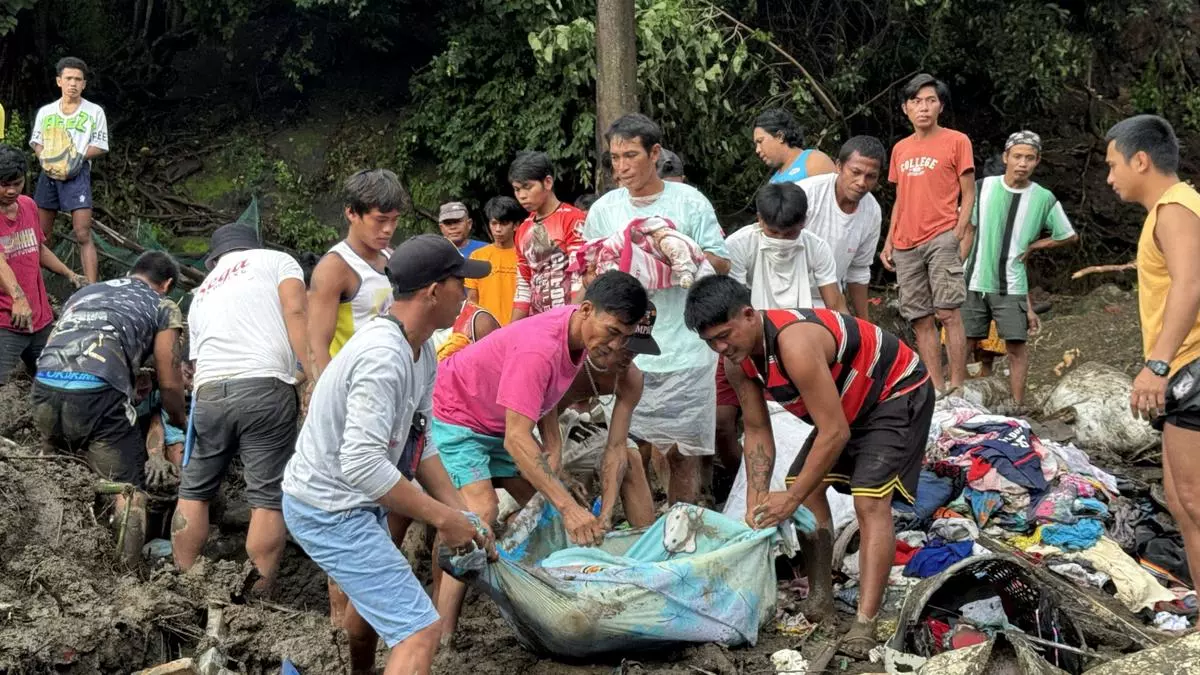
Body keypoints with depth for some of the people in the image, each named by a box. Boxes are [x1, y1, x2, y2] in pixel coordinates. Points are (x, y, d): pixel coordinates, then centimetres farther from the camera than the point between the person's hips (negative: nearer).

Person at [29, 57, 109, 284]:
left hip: (77, 174, -4)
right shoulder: (45, 111, 13)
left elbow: (100, 146, 2)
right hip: (49, 173, 4)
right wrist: (45, 158, -5)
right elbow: (37, 142, 17)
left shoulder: (94, 112, 4)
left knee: (83, 235, -11)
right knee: (41, 235, 9)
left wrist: (76, 157, -15)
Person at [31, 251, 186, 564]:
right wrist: (180, 420, 38)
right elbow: (169, 385, 18)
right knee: (129, 489, 4)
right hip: (96, 393, -5)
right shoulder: (162, 307, 19)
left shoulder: (85, 291, 32)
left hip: (43, 389, 5)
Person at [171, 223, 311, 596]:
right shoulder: (277, 260, 15)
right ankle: (259, 597, 0)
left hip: (208, 392, 5)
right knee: (268, 498, 0)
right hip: (265, 386, -4)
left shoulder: (202, 294, 31)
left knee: (194, 491, 19)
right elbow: (295, 312, -3)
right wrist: (313, 377, -10)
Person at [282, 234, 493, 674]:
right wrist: (442, 518, -26)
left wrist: (461, 513, 0)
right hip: (329, 510, -11)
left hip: (355, 501, 11)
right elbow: (362, 464, -33)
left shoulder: (421, 353, 3)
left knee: (375, 592, 35)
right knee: (420, 631, -15)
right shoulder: (384, 357, -29)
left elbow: (419, 444, 8)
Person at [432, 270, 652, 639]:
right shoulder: (540, 348, -36)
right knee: (481, 513, -23)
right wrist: (569, 506, -43)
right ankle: (443, 638, -25)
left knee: (543, 504, 6)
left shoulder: (581, 332, -8)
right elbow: (516, 439, -40)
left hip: (499, 421, 10)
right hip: (456, 416, -10)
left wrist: (553, 446, -4)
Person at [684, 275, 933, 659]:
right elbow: (757, 432, -1)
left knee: (870, 501, -21)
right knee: (805, 487, 6)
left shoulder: (794, 344, -38)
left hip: (899, 392, -9)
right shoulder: (737, 359, -11)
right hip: (848, 404, 9)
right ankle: (820, 601, 15)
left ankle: (865, 627, -26)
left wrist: (791, 499, -28)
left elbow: (835, 433, -35)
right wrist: (755, 503, -9)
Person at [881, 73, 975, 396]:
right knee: (920, 319, 2)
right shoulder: (900, 149, 18)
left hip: (941, 238, -5)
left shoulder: (956, 141, 3)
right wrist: (889, 242, 15)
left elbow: (968, 194, 1)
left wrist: (959, 234, -11)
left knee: (948, 312, -12)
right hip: (906, 245, 5)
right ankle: (937, 389, 5)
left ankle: (957, 388, -11)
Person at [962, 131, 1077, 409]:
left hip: (1011, 286, -1)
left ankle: (1018, 406, 2)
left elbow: (1069, 236, 10)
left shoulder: (1044, 198, -3)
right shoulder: (984, 187, -1)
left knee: (1016, 345, -4)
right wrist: (959, 267, 6)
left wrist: (1031, 246, 3)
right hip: (974, 281, 1)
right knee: (966, 342, 5)